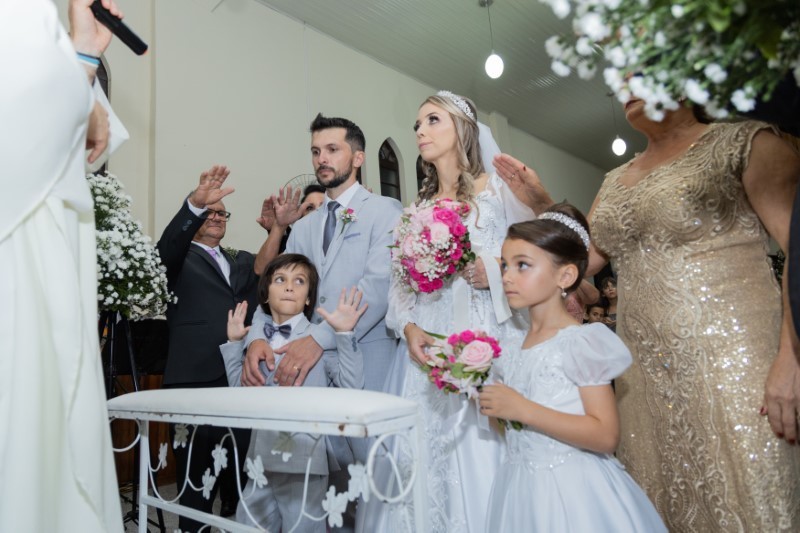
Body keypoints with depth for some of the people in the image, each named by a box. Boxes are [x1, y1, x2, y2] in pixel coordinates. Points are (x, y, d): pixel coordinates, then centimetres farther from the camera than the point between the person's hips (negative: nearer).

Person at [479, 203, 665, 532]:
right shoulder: (509, 348, 4)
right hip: (522, 489, 6)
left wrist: (522, 409, -26)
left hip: (572, 491, -6)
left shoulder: (580, 342, -16)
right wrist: (491, 404, -6)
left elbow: (605, 436, -23)